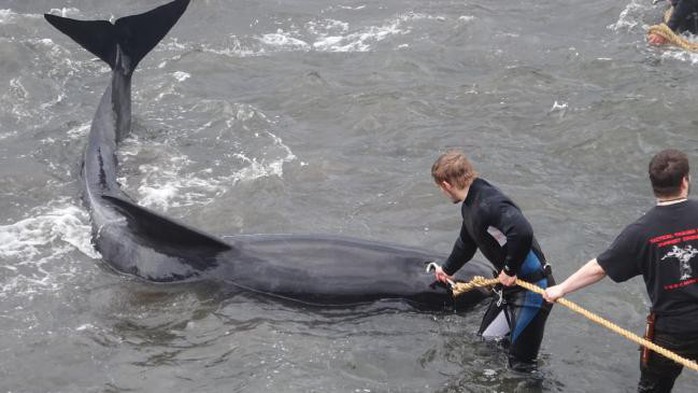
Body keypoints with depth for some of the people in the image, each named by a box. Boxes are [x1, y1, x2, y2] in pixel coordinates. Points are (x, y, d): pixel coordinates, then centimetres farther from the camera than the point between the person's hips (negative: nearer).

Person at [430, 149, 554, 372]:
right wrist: (447, 270, 46)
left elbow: (522, 232, -41)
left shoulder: (488, 204, -25)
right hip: (510, 287, 10)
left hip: (532, 288, -10)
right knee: (486, 339, 23)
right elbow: (466, 244, 28)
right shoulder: (470, 206, 8)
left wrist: (510, 270, -26)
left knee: (521, 365, -7)